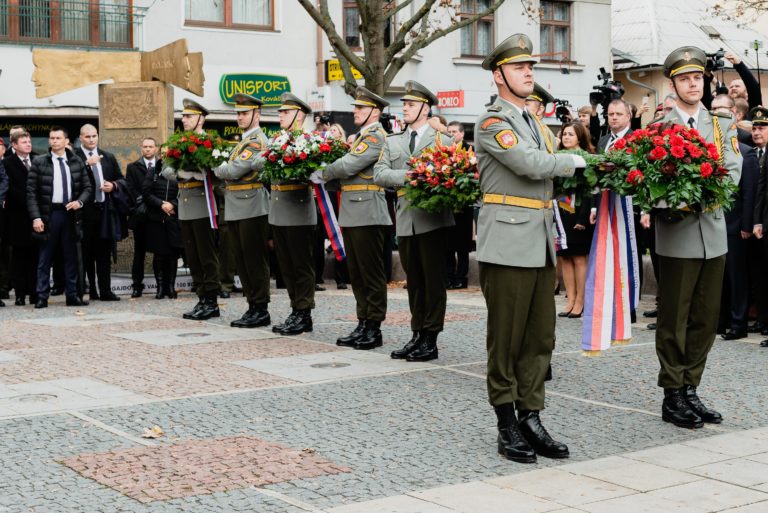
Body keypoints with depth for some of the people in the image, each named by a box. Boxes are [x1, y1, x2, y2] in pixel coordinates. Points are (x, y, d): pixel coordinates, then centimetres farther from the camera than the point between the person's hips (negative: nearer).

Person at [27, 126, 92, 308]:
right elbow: (31, 192, -2)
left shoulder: (77, 162, 8)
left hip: (70, 212, 3)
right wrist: (36, 217, -10)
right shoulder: (39, 162, 0)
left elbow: (87, 187, 12)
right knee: (45, 257, 1)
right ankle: (42, 297, 5)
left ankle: (72, 295, 14)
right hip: (49, 213, -3)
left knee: (71, 257, 7)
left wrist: (79, 201, -8)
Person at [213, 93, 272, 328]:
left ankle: (261, 310, 2)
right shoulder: (245, 141, 19)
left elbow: (235, 170, -19)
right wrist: (224, 170, -2)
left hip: (252, 209, -9)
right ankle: (253, 307, 18)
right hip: (236, 210, 9)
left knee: (255, 262, -4)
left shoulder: (257, 141, -12)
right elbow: (231, 171, 18)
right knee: (242, 262, 12)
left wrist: (219, 169, -2)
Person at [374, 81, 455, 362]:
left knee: (433, 279, 0)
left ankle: (431, 339, 6)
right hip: (405, 220, 4)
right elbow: (379, 173, 1)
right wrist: (408, 176, -14)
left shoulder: (443, 141, 2)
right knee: (413, 280, 11)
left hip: (432, 219, -4)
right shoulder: (393, 142, 14)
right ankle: (417, 335, 19)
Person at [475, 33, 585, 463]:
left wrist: (552, 234, 12)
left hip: (541, 245, 8)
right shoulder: (492, 122, -7)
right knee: (506, 339, -1)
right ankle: (508, 427, 7)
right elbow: (531, 165, -19)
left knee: (540, 337, 8)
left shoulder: (534, 122, 19)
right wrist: (574, 161, -3)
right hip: (508, 245, -8)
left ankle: (531, 419, 14)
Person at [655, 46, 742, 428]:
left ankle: (690, 391, 19)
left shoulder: (722, 124, 11)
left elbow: (734, 171, 0)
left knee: (705, 317, 9)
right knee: (674, 319, 1)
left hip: (714, 230, 5)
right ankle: (673, 397, 9)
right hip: (677, 234, -4)